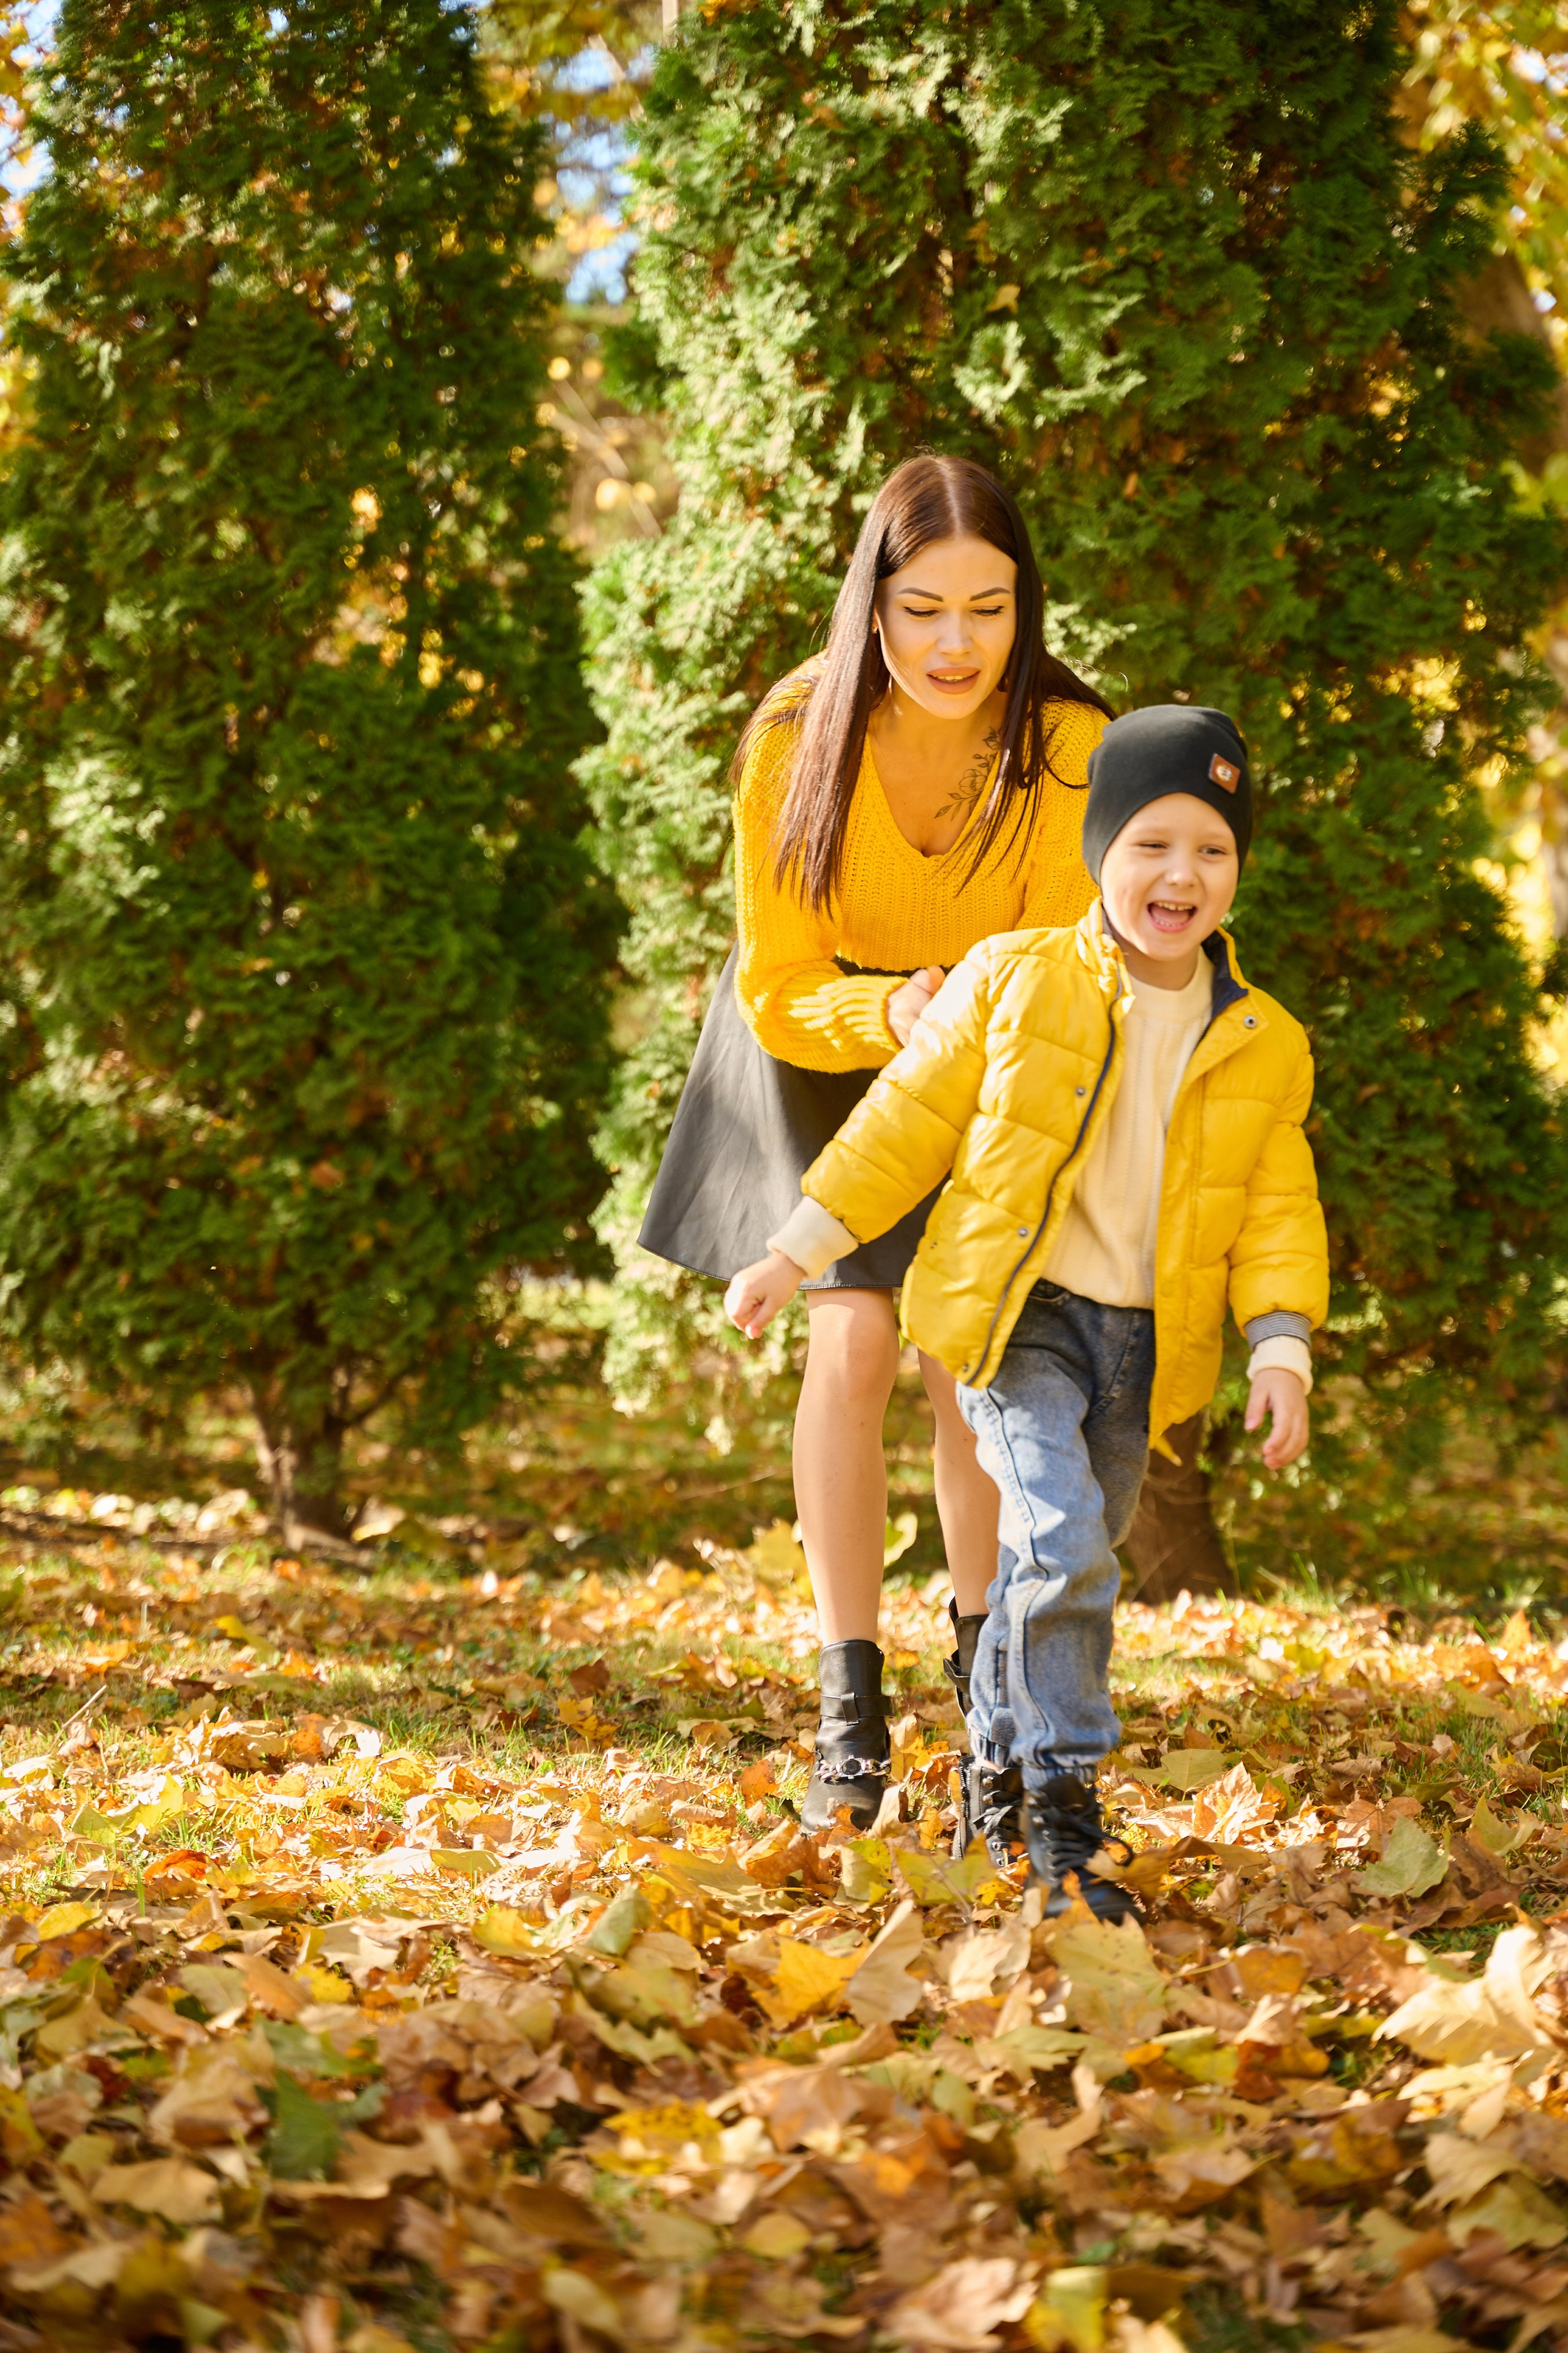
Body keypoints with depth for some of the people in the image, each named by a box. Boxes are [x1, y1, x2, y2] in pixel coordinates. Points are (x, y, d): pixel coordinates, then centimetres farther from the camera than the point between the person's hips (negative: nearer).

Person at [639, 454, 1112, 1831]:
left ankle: (981, 1652, 25)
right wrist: (887, 1013, -41)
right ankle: (850, 1707, -7)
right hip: (826, 1041, -1)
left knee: (971, 1362, 1)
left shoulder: (1070, 746, -29)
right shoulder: (796, 743, -28)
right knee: (854, 1342, -13)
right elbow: (775, 989, -20)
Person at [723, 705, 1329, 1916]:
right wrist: (797, 1249, 0)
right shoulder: (1011, 981, -4)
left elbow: (1278, 1211, 6)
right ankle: (1061, 1805, -13)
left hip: (1144, 1345, 4)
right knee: (1063, 1543, -21)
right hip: (1018, 1316, -4)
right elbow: (906, 1123, 2)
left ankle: (1000, 1770, 36)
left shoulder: (1265, 1045, 4)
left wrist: (1282, 1349, -8)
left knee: (1059, 1570, 14)